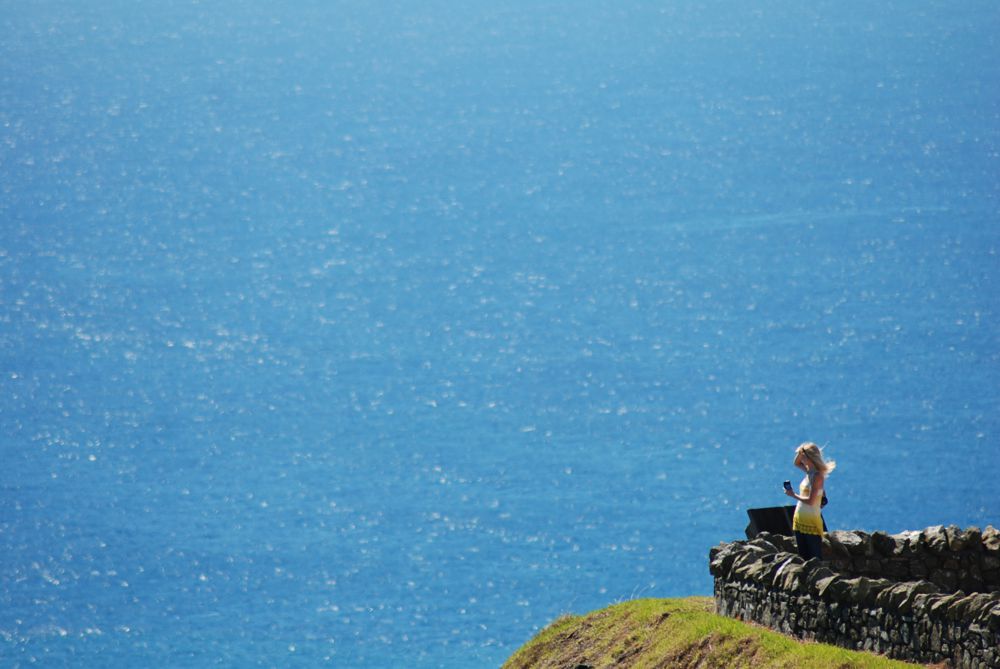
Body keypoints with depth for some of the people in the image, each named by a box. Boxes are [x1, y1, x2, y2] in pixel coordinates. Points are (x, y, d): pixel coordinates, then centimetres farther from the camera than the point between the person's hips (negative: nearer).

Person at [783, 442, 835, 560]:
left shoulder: (817, 476, -16)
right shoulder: (809, 472, 8)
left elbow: (810, 501, -22)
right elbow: (796, 463, 28)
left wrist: (794, 495, -10)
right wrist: (800, 452, 8)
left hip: (811, 522, -9)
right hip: (799, 520, 9)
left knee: (816, 559, -5)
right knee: (804, 558, 11)